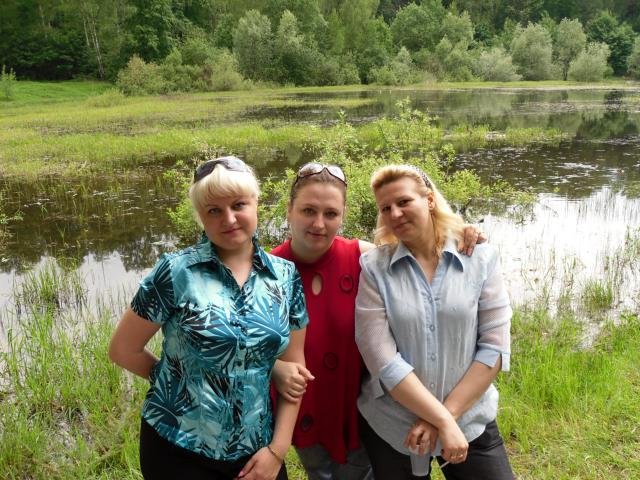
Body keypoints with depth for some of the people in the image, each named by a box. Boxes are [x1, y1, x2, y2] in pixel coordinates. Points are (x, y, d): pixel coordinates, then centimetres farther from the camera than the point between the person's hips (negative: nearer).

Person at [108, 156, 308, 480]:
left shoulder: (285, 276, -3)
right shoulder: (176, 272, -13)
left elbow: (293, 365, 1)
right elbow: (123, 350, -5)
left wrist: (278, 448, -3)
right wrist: (183, 381, 2)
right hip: (178, 450, -3)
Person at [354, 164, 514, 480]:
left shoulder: (481, 257, -6)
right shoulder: (372, 268, -10)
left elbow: (495, 347, -8)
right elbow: (383, 360, -16)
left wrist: (448, 414, -13)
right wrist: (443, 421, -16)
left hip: (470, 421, 1)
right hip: (391, 428, 0)